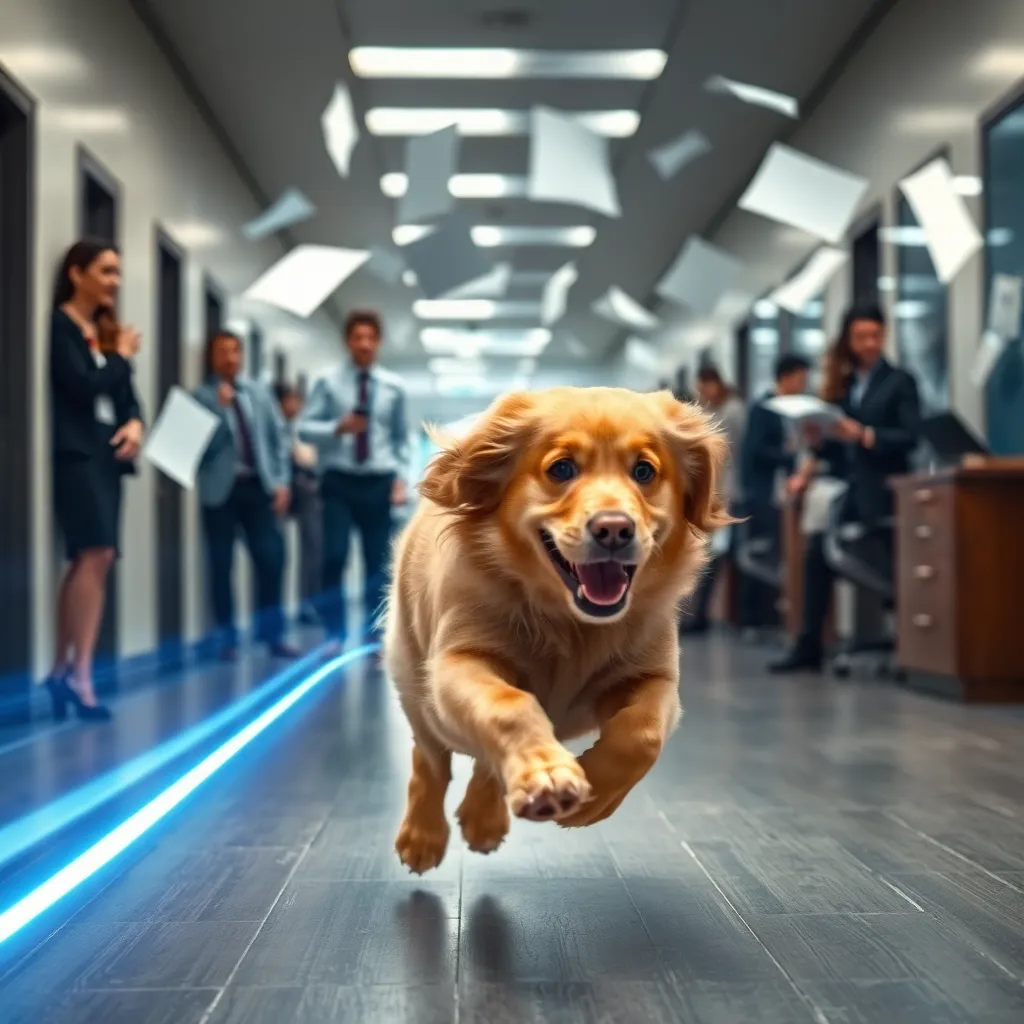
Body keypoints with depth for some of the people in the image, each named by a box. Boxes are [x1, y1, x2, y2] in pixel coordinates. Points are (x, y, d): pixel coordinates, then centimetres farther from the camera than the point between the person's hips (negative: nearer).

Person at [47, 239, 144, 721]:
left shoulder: (106, 331, 20)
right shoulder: (59, 326, -4)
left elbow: (124, 392, 16)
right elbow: (84, 387, -15)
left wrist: (135, 423, -4)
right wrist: (122, 356, -2)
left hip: (106, 454, 8)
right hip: (75, 454, -8)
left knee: (86, 561, 6)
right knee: (97, 555, -18)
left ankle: (62, 669, 11)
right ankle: (80, 675, -16)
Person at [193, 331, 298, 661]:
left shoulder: (259, 393, 13)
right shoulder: (200, 397, 0)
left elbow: (279, 436, 12)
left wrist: (282, 481, 3)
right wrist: (220, 407, -17)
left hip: (259, 485, 3)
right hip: (221, 489, -3)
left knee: (271, 559, -3)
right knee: (221, 565, 1)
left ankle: (273, 634, 8)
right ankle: (228, 639, 12)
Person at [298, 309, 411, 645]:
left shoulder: (393, 387, 6)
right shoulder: (328, 383, 0)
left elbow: (401, 438, 12)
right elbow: (305, 428, -4)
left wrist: (402, 477, 1)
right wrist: (338, 427, -22)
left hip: (378, 482, 2)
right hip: (339, 481, -2)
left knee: (377, 561, 6)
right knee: (335, 556, -9)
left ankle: (374, 636, 15)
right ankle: (335, 634, 3)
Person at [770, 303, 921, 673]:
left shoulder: (900, 382, -1)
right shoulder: (844, 383, 14)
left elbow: (910, 437, -10)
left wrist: (864, 435, -20)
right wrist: (808, 470, 3)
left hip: (881, 487, -5)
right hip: (844, 484, 5)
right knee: (816, 555, -5)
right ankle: (809, 646, 0)